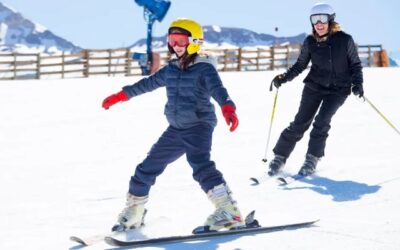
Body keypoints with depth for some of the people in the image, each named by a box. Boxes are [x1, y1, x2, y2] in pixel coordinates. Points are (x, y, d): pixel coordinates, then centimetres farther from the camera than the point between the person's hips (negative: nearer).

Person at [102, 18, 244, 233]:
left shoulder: (205, 68, -10)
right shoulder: (171, 69, 10)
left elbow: (218, 89, -27)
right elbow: (148, 83, 25)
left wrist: (228, 108, -48)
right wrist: (121, 95, 33)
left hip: (199, 125, -7)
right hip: (176, 129, 7)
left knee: (200, 164, -30)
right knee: (147, 168, 9)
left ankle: (229, 212, -34)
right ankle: (133, 214, 26)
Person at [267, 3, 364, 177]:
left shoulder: (345, 40, -10)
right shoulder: (310, 42, -5)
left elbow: (355, 65, 1)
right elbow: (300, 65, 7)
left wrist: (357, 83, -13)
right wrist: (284, 77, -7)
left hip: (338, 89, -1)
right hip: (314, 86, 1)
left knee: (322, 121, -17)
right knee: (300, 122, -3)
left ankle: (312, 159, -3)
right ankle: (279, 157, 8)